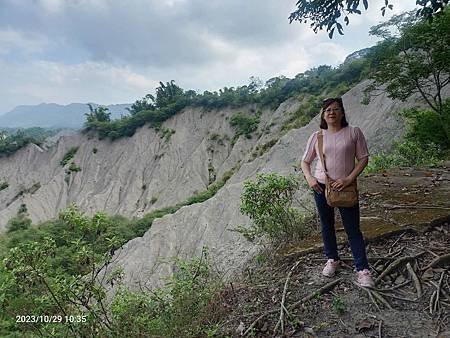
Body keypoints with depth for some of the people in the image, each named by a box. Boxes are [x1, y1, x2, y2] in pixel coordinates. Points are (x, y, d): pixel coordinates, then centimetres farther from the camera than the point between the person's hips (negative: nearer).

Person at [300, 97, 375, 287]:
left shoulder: (354, 132, -4)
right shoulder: (316, 137, 1)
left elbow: (363, 158, -3)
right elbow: (305, 162, 9)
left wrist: (348, 179, -15)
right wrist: (309, 178, -10)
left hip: (345, 188, -2)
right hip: (321, 187, 3)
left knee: (353, 229, 1)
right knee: (327, 226, 15)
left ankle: (363, 270, 11)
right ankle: (332, 260, 34)